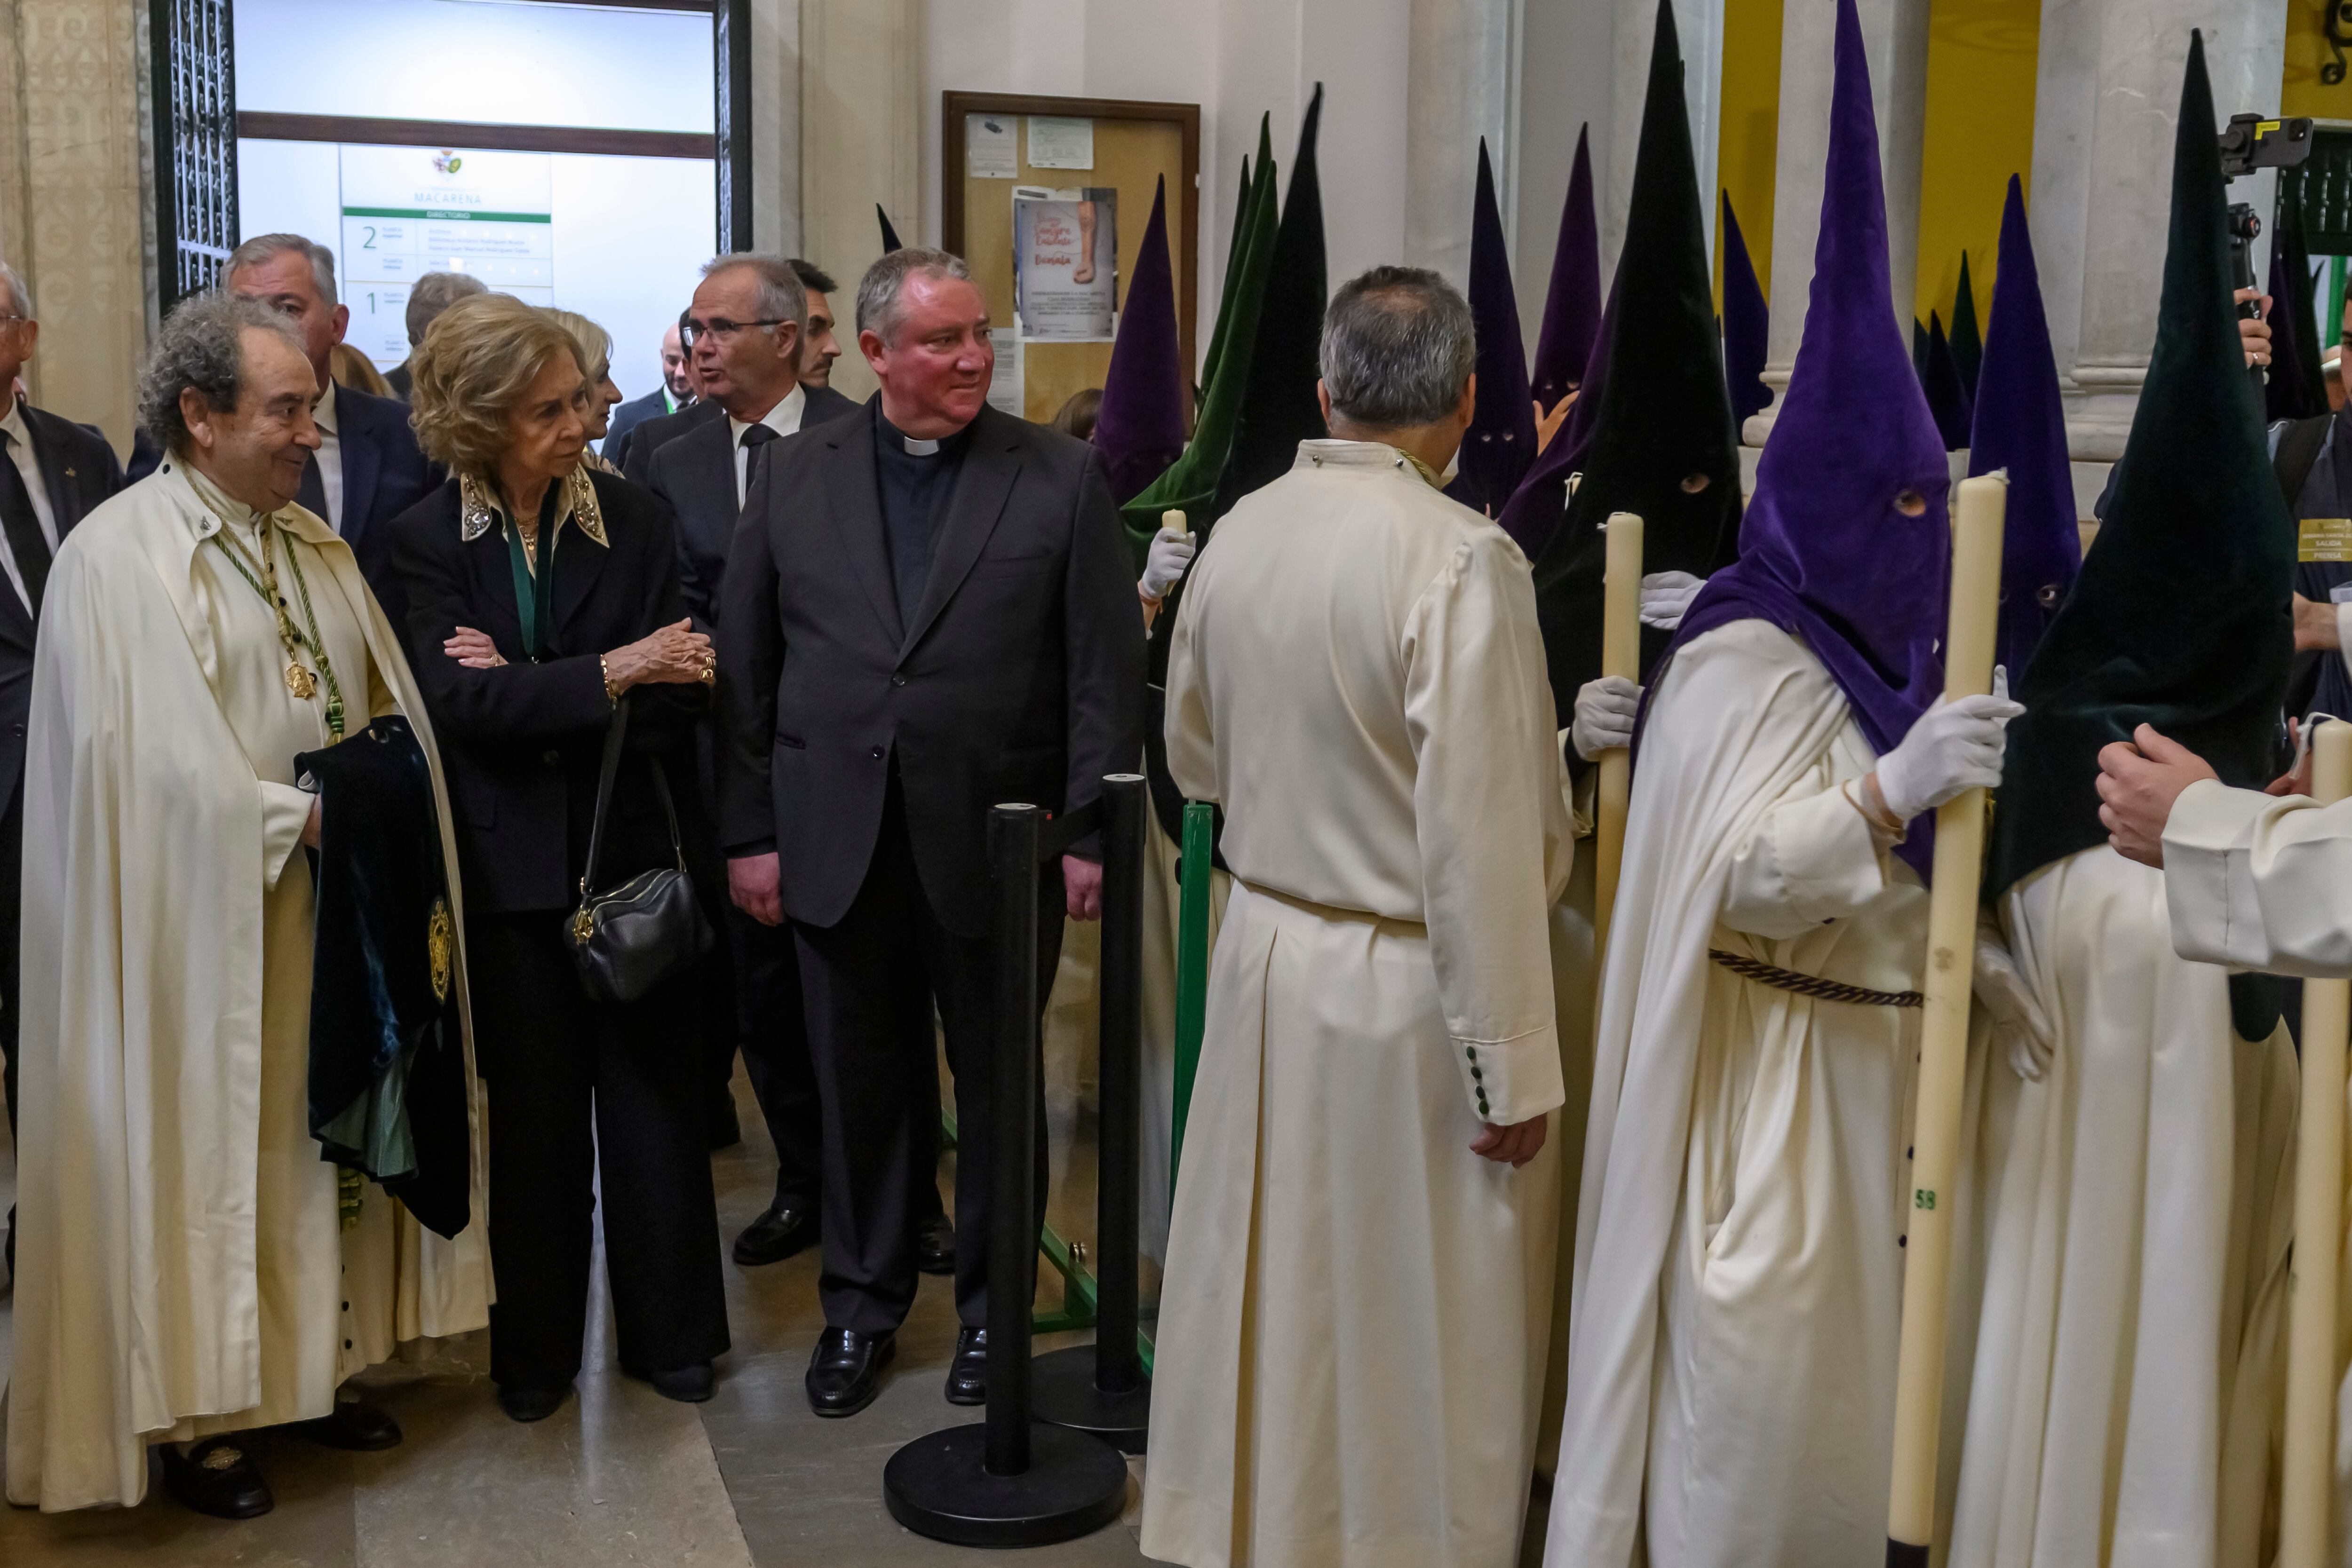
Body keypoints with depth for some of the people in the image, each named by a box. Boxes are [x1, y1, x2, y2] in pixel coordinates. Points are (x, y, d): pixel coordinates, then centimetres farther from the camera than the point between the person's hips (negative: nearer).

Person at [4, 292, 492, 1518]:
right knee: (207, 1152, 4)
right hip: (205, 925, -6)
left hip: (330, 909, 7)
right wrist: (302, 817, -17)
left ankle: (310, 1364, 28)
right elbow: (158, 763, -18)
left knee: (323, 1134, 13)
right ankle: (195, 1414, 18)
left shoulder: (312, 543, 11)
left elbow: (384, 709, 13)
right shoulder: (117, 557, -12)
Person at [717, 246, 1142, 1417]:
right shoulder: (794, 476, 5)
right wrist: (751, 831, 1)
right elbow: (746, 668, 5)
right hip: (838, 842, 2)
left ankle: (991, 1301, 30)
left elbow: (1107, 670, -4)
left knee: (1000, 1084, 12)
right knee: (861, 1085, 12)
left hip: (998, 843, -1)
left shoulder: (1063, 479, -1)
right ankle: (862, 1301, 31)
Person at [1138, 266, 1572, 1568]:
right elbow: (1479, 842, -22)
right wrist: (1512, 1068, -15)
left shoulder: (1238, 533, 0)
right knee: (1419, 1327, 10)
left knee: (1275, 1287, 21)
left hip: (1264, 954, 7)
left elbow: (1194, 759, 13)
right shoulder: (1462, 559, -20)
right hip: (1403, 991, -6)